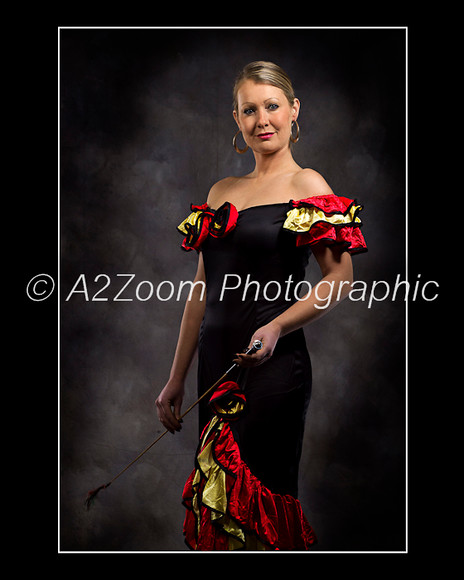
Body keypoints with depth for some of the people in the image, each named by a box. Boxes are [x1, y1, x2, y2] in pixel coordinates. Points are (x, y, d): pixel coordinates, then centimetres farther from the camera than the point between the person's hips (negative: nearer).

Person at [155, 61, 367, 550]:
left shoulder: (306, 186, -2)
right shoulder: (222, 192, 15)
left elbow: (340, 277, -10)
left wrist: (276, 327, -23)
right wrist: (176, 378, 15)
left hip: (272, 366, -6)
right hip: (216, 365, 6)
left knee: (263, 499, -1)